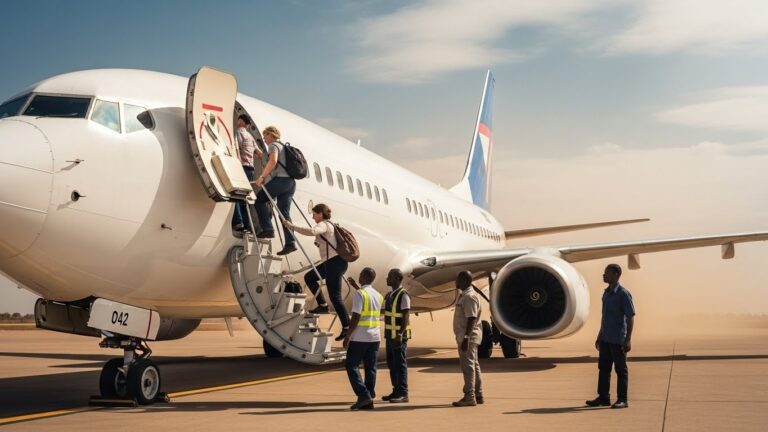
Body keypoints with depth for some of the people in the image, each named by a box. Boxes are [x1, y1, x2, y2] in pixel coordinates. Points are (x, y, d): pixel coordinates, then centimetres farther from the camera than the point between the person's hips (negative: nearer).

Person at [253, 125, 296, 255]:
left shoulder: (273, 145, 2)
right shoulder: (283, 147, 30)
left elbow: (273, 161, -17)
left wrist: (261, 177, -21)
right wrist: (264, 179, 34)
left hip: (281, 180, -8)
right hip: (290, 181, 8)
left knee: (260, 200, 2)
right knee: (284, 212, 3)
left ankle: (267, 229, -9)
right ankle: (290, 242, -7)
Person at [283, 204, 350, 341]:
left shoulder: (324, 225, -9)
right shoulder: (329, 225, 21)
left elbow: (311, 231, -31)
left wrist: (292, 227, -25)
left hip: (334, 262, -10)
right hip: (332, 262, 10)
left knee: (335, 296, -9)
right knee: (309, 277, 18)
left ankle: (346, 327, -8)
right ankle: (322, 305, 12)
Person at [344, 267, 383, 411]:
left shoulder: (359, 294, -12)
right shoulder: (378, 295, 11)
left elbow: (356, 317, -17)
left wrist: (348, 336, -12)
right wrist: (356, 287, 38)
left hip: (360, 337, -7)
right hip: (375, 337, 7)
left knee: (351, 365, 2)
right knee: (370, 368, 8)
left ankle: (363, 395, -9)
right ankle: (369, 400, 8)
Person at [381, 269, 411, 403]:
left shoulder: (403, 295, -13)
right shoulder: (389, 295, 14)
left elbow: (406, 316, -18)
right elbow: (381, 311, 23)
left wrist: (400, 335, -24)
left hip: (399, 336, -9)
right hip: (390, 335, 9)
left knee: (400, 364, -5)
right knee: (391, 363, 11)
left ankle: (403, 394, -1)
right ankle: (396, 391, 19)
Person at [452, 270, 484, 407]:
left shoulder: (469, 297, -17)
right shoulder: (464, 295, 16)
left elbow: (472, 319, -23)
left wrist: (466, 338, -25)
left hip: (468, 337, -11)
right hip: (467, 337, 11)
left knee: (468, 366, -8)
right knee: (473, 365, 14)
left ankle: (469, 397, -6)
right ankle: (478, 395, 21)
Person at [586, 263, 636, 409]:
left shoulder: (623, 294, -11)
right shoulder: (606, 293, 14)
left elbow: (630, 317, -13)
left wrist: (628, 339, -18)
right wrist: (599, 336, 20)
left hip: (618, 340, -8)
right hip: (605, 339, 8)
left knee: (621, 370, 1)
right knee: (603, 368, 9)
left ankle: (623, 400, 7)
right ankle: (603, 397, 15)